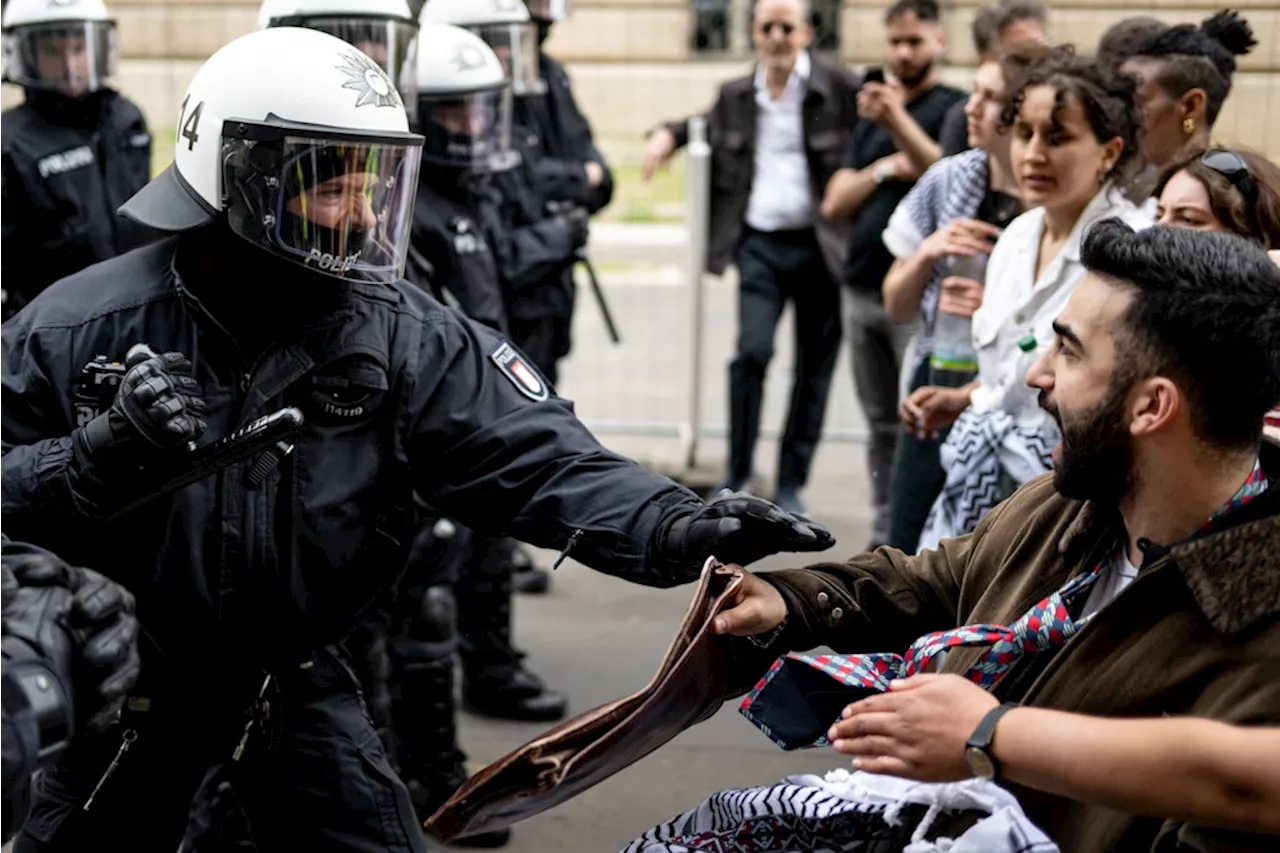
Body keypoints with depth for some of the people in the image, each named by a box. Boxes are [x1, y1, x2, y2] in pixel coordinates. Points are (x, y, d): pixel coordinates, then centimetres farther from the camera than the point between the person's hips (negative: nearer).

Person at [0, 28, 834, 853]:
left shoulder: (403, 335, -10)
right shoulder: (82, 328, -15)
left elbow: (533, 458, -20)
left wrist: (675, 527, -36)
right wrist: (104, 452, -32)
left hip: (295, 689, 1)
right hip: (117, 702, -1)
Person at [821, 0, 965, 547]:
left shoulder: (953, 108, -1)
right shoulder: (871, 115, 18)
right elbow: (834, 205, 13)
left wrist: (897, 119, -33)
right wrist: (882, 170, -4)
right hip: (863, 290, 7)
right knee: (883, 426, 11)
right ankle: (887, 537, 17)